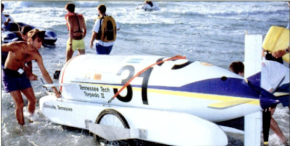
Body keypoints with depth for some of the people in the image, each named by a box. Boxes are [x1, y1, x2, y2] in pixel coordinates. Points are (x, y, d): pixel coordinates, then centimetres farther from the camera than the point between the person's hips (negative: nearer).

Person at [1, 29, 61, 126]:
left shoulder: (36, 55, -10)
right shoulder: (17, 46, -26)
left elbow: (44, 73, -3)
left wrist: (55, 90, -4)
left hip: (21, 74, 6)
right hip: (9, 75, -6)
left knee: (33, 100, 7)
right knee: (20, 104, -10)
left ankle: (31, 119, 32)